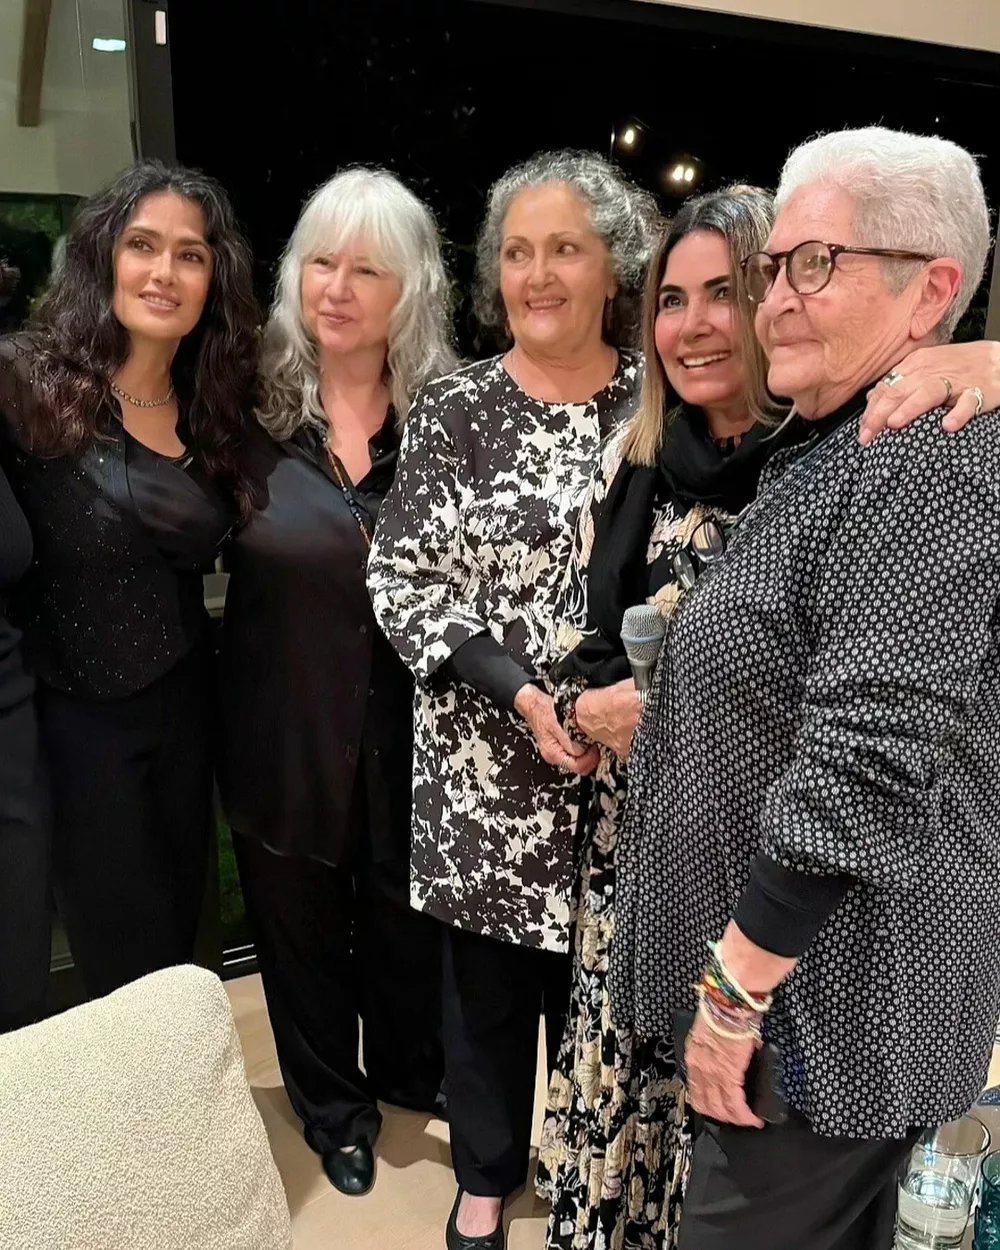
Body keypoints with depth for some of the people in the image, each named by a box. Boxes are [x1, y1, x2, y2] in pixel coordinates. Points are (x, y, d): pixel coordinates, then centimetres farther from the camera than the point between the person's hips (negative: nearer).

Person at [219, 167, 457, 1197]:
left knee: (407, 916, 20)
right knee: (302, 925, 18)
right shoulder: (255, 403, -8)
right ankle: (332, 1104, 45)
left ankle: (408, 1072, 50)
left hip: (408, 721, 1)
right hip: (286, 721, 0)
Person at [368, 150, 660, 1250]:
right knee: (488, 981, 15)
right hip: (486, 763, 0)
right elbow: (399, 579, -6)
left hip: (627, 760, 1)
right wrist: (520, 693, -16)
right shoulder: (452, 409, -3)